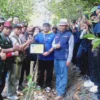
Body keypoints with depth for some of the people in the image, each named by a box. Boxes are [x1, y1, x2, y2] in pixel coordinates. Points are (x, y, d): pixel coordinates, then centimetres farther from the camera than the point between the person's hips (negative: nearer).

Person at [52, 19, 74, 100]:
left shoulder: (69, 35, -7)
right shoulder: (57, 34, 13)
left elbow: (71, 48, -10)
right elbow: (53, 44, 18)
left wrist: (69, 59, -14)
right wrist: (55, 46, -8)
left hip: (64, 58, -6)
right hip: (56, 57, 7)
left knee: (63, 75, -2)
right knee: (58, 74, 16)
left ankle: (60, 93, 1)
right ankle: (58, 88, 30)